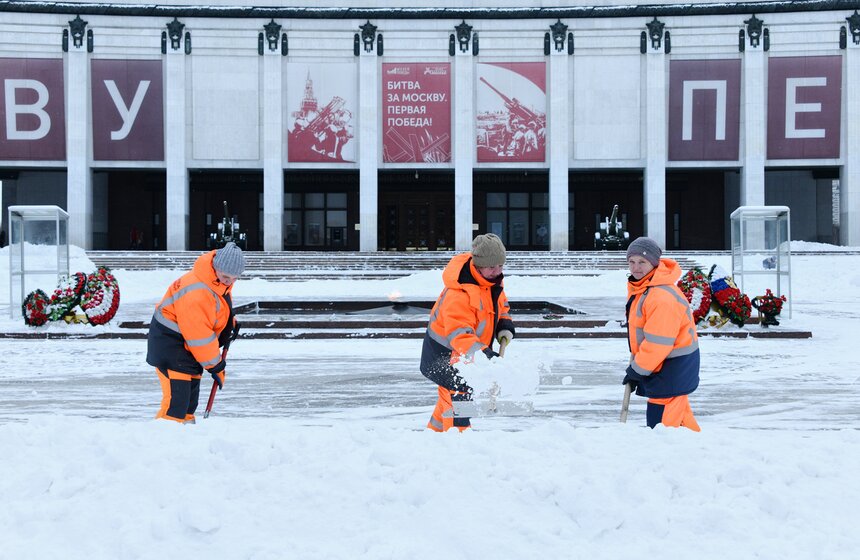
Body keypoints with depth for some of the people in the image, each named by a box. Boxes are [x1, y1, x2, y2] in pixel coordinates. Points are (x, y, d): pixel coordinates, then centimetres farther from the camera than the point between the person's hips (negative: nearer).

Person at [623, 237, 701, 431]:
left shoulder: (662, 297, -28)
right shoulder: (638, 286, 5)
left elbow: (658, 343, -27)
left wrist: (637, 370, -17)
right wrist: (636, 358, 17)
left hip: (674, 365, -11)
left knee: (660, 421, -13)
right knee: (678, 412, 22)